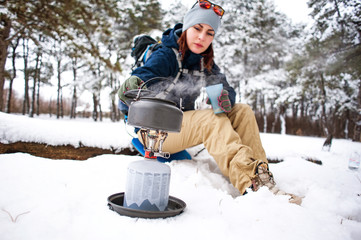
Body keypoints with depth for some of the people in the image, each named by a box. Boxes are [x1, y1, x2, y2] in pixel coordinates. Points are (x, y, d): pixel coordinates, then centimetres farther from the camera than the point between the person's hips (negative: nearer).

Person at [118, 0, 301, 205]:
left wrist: (224, 97, -29)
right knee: (211, 118, -32)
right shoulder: (166, 55, -11)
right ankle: (251, 183, -44)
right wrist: (132, 88, -52)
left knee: (242, 111, -11)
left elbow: (227, 90, -4)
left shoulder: (206, 63, 7)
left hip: (187, 126, 6)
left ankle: (260, 173, -22)